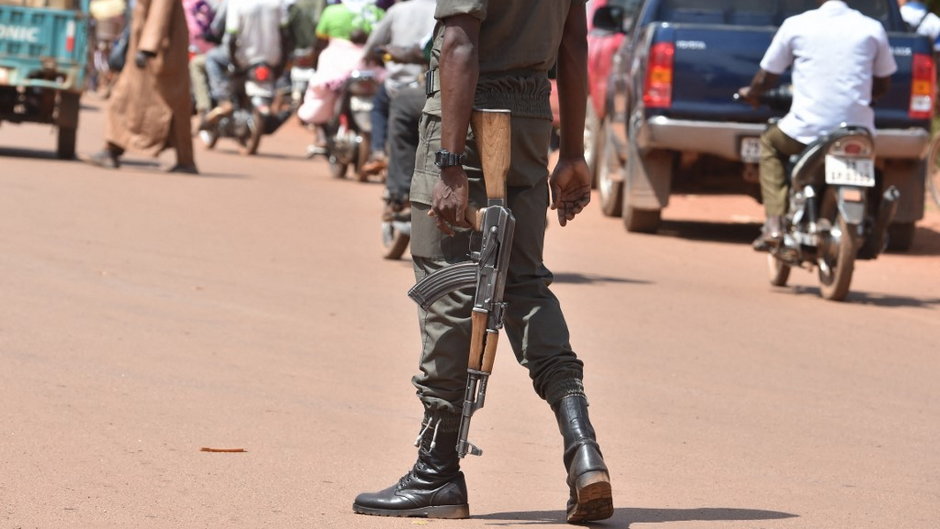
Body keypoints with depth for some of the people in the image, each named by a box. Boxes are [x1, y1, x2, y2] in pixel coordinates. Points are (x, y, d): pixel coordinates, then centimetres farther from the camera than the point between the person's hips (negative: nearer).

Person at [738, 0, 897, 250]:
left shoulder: (796, 26, -1)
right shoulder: (872, 29, 3)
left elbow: (765, 78, 8)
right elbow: (883, 85, 13)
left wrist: (751, 93, 31)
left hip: (807, 130, -2)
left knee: (770, 144, 29)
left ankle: (774, 224, 14)